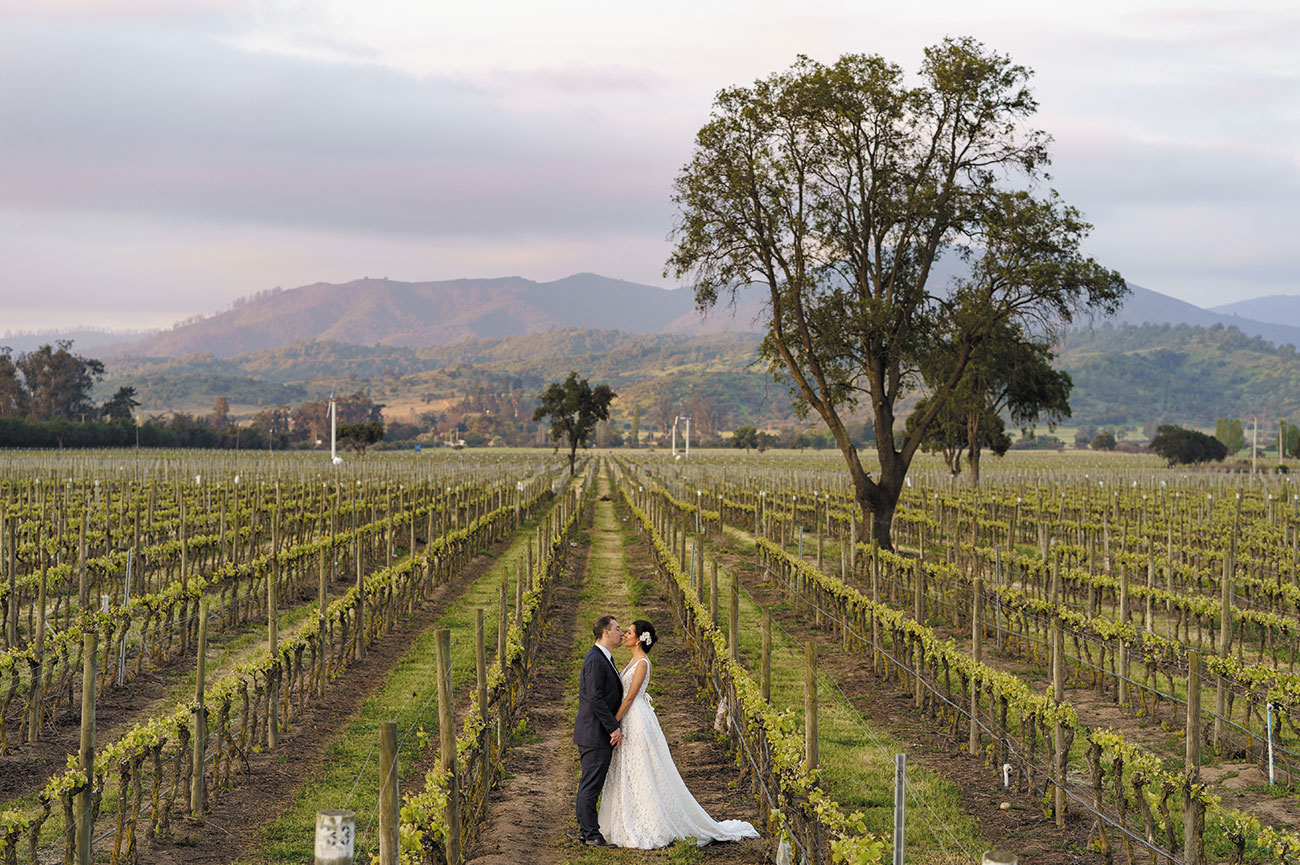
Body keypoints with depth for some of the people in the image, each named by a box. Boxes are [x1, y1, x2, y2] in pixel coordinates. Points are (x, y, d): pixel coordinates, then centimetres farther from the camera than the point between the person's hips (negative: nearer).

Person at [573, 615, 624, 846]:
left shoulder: (604, 658, 15)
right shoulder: (595, 661, -18)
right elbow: (595, 699, -23)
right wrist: (614, 728, -20)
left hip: (599, 733, 11)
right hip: (595, 734, -11)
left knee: (590, 783, 16)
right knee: (591, 785, -4)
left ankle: (586, 828, 25)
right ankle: (591, 834, 1)